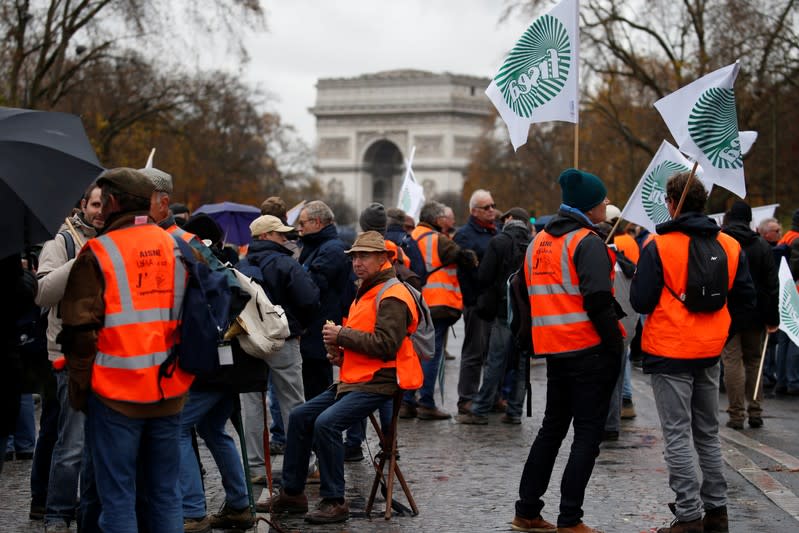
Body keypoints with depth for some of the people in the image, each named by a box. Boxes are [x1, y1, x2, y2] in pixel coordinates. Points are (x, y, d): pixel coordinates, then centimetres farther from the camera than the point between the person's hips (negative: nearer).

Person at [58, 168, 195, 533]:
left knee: (117, 497, 1)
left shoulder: (98, 252, -8)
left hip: (116, 393, -5)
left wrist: (79, 387, 0)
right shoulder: (176, 247, 7)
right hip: (170, 392, 5)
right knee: (166, 492, 13)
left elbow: (80, 329, -9)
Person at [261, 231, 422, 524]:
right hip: (352, 380, 11)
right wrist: (342, 354, 11)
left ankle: (334, 501, -17)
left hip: (377, 383, -11)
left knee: (326, 422, -27)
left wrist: (342, 336, -16)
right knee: (299, 416, 7)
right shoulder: (367, 292, 20)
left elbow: (385, 345, -22)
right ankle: (292, 493, 14)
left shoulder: (392, 296, -12)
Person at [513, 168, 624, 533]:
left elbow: (528, 292, 18)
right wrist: (615, 346, -14)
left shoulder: (539, 241, 13)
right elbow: (598, 302, -20)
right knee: (588, 432, -1)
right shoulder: (587, 243, -13)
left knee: (552, 427, 17)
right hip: (589, 350, -8)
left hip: (553, 348, 8)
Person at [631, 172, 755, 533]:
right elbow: (745, 298, 4)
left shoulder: (659, 246, -14)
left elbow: (640, 301, -14)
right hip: (710, 353, 5)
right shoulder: (730, 246, 1)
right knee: (707, 434, 17)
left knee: (678, 436, -1)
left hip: (669, 353, -5)